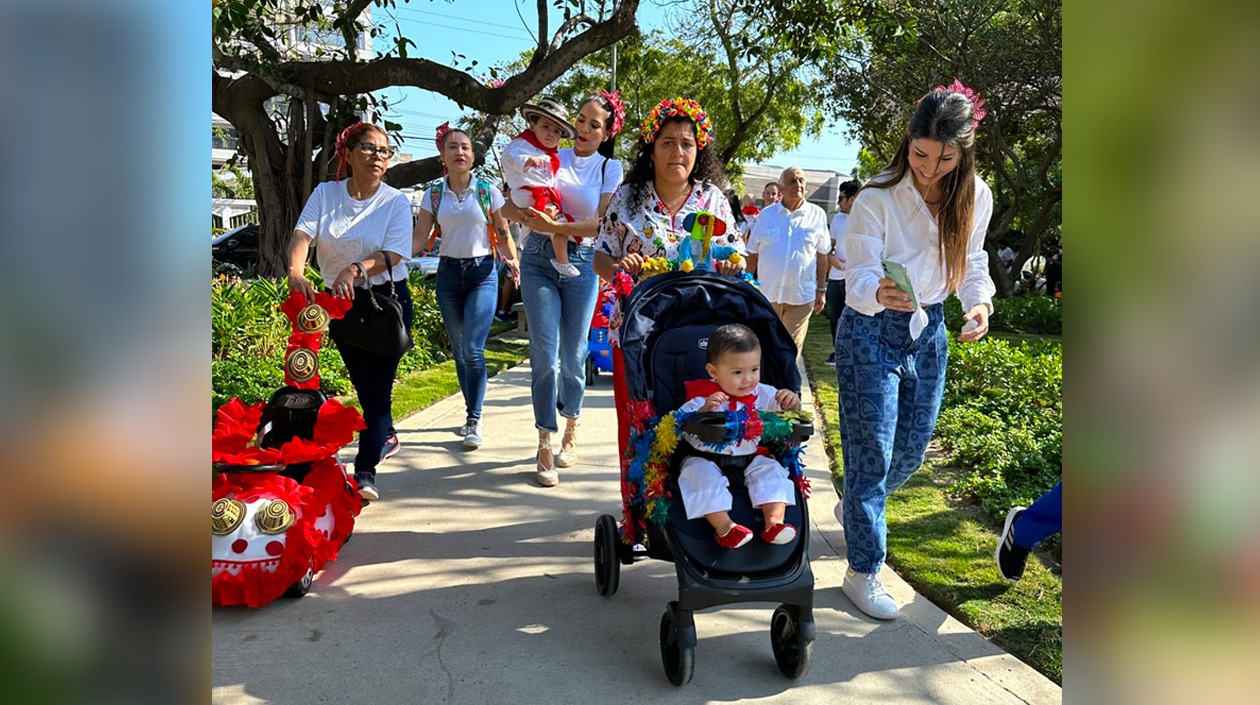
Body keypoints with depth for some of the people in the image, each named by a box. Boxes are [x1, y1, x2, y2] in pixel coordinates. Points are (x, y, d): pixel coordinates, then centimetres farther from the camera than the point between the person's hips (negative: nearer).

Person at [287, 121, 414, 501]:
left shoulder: (395, 201, -6)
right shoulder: (324, 193, 0)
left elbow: (393, 255, -15)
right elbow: (302, 233, -13)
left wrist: (355, 269, -33)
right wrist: (296, 272, -33)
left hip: (387, 299, -3)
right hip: (340, 300, 3)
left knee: (377, 384, -7)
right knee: (362, 382, 16)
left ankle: (365, 472, -5)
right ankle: (386, 437, 42)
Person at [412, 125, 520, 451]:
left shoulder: (488, 192, -1)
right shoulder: (434, 194, 5)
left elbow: (503, 233, 3)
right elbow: (418, 237, 2)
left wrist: (512, 261, -16)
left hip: (482, 272, -3)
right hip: (448, 273, 3)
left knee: (472, 348, -14)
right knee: (458, 350, 9)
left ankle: (474, 421, -7)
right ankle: (473, 413, 24)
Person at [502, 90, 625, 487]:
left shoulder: (610, 168, 5)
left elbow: (602, 224, -6)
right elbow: (508, 207, 5)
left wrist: (557, 227, -20)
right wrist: (525, 215, -18)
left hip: (581, 262, 0)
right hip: (539, 259, 0)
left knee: (573, 356, 5)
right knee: (545, 354, -6)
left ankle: (570, 434, 28)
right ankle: (545, 447, 0)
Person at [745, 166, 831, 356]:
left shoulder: (817, 215, 3)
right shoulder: (766, 215, 4)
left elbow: (822, 256, 7)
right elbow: (752, 255, 8)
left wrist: (821, 290, 5)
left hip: (802, 296, 0)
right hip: (767, 293, 1)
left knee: (792, 350, 7)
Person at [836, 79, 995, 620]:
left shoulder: (976, 197, -5)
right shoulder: (876, 199, -20)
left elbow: (973, 262, 7)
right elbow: (858, 280, -22)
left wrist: (979, 301, -15)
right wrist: (880, 293, -46)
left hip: (929, 332, 6)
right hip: (870, 333, -5)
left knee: (910, 453, 16)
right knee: (872, 455, -3)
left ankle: (857, 509, 47)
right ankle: (862, 572, 13)